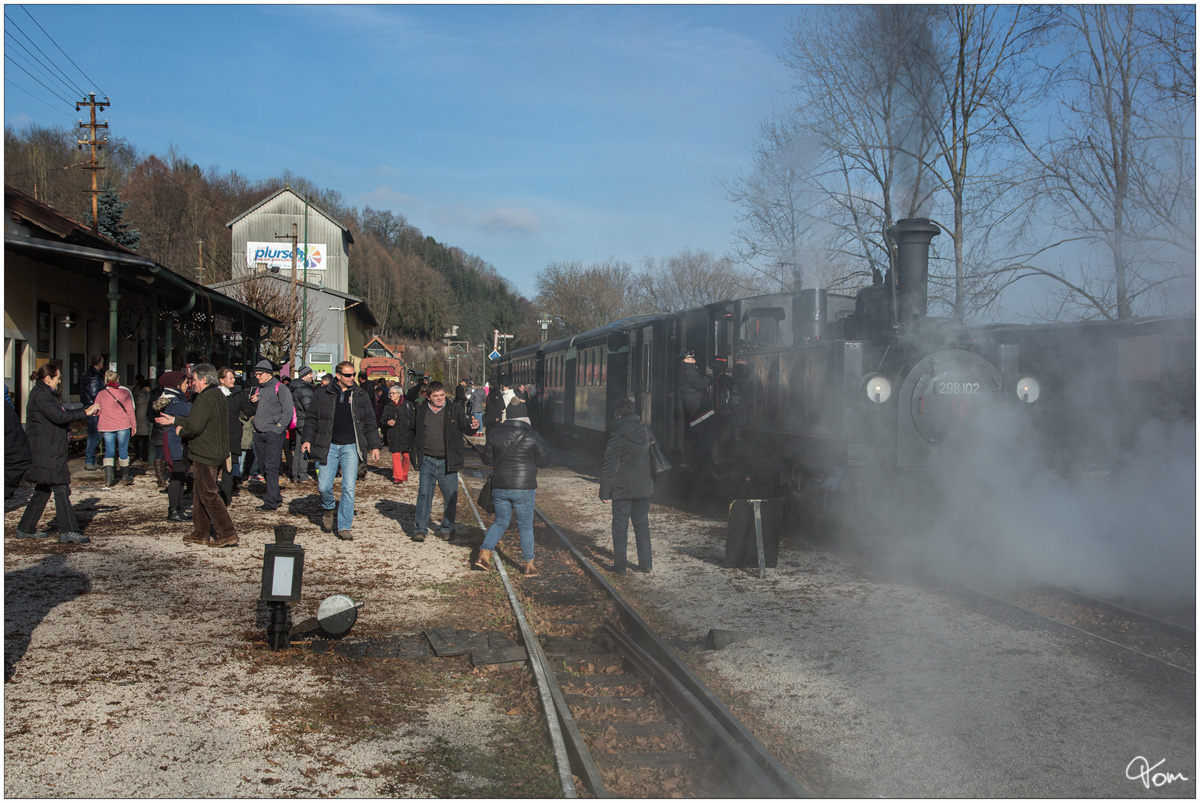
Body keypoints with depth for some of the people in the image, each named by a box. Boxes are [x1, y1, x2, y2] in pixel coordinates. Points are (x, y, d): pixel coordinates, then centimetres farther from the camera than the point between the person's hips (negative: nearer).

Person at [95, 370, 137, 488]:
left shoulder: (100, 394, 4)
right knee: (123, 450, 10)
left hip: (106, 427, 2)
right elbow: (130, 410, -2)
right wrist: (134, 425, 6)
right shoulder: (124, 392, -3)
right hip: (123, 426, -2)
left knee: (109, 451, 3)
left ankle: (108, 479, -13)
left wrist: (98, 427, 21)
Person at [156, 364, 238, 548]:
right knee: (200, 494, 18)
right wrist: (174, 420, 27)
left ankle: (227, 534, -9)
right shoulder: (219, 396, 14)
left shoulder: (205, 399, -19)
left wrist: (180, 431, -4)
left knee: (208, 495, -6)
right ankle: (200, 533, 24)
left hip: (204, 454, -10)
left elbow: (193, 427, -25)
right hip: (218, 454, 10)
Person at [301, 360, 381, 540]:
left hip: (351, 447, 0)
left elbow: (369, 422, 11)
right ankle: (328, 510, 31)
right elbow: (312, 419, 9)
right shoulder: (323, 395, 6)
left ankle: (344, 527, 3)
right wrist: (308, 439, -3)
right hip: (329, 446, 0)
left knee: (349, 488, -5)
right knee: (324, 486, -2)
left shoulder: (361, 395, 8)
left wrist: (374, 446, 8)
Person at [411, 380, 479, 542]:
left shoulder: (455, 410, 1)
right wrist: (415, 455, 12)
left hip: (447, 462, -1)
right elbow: (414, 433, 18)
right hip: (427, 460, 1)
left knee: (450, 496, 4)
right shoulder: (421, 412, 6)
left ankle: (447, 528, 19)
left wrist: (472, 425, -35)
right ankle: (421, 529, 3)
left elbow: (466, 425, -12)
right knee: (424, 493, -4)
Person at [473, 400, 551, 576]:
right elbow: (544, 462, -3)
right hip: (524, 488, -3)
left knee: (500, 522, 19)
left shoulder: (495, 434, -1)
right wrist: (545, 448, 15)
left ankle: (483, 554, 8)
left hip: (499, 487, 3)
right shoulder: (532, 436, -9)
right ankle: (529, 565, 14)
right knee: (526, 526, 9)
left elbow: (487, 459, 6)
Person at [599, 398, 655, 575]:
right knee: (642, 525, 14)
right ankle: (645, 563, 17)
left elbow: (609, 467, -13)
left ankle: (619, 565, 10)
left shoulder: (617, 436, -15)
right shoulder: (646, 431, 0)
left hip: (622, 489, -4)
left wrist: (605, 492, -7)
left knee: (620, 528, 5)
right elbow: (654, 458, 11)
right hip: (644, 487, 4)